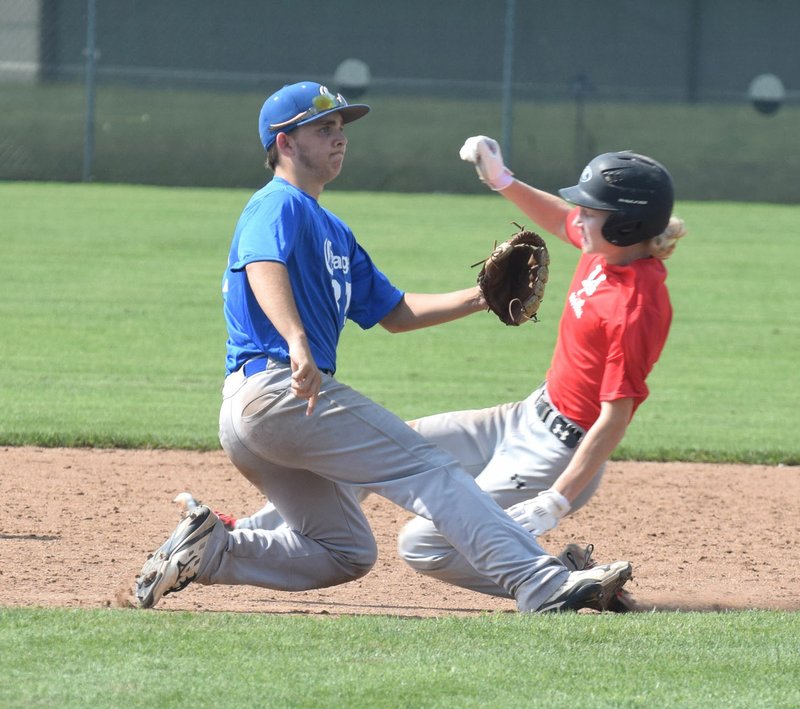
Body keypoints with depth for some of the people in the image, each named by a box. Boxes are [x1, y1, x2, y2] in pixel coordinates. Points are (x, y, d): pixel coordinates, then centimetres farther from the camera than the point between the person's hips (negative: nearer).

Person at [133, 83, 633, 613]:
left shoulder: (333, 231, 27)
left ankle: (208, 550, 4)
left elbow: (395, 313, 28)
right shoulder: (280, 205, -4)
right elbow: (264, 266, -26)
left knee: (345, 553, 14)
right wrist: (297, 344, -44)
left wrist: (477, 299, 15)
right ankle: (541, 583, -26)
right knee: (428, 470, -16)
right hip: (277, 387, -10)